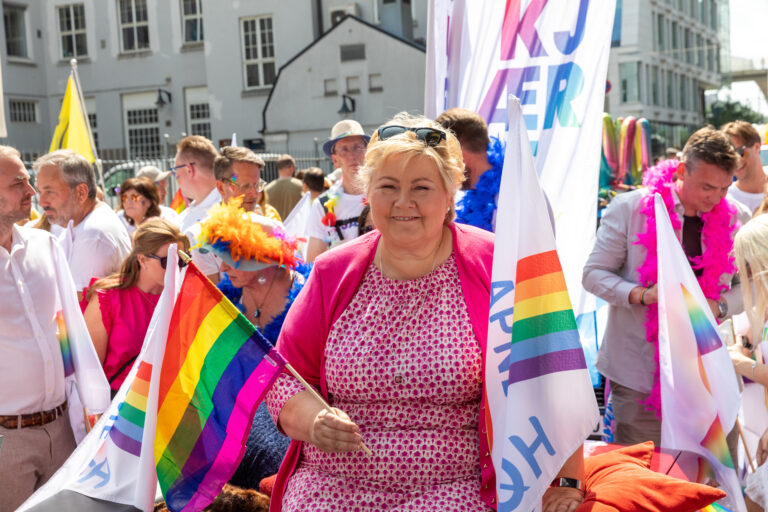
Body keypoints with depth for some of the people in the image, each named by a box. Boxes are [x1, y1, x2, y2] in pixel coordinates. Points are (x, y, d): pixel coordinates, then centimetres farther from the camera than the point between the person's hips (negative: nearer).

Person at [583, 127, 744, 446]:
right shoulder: (629, 208, -6)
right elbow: (593, 275, -5)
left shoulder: (728, 219, 4)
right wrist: (643, 294, -21)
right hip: (640, 371, -3)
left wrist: (719, 306, -12)